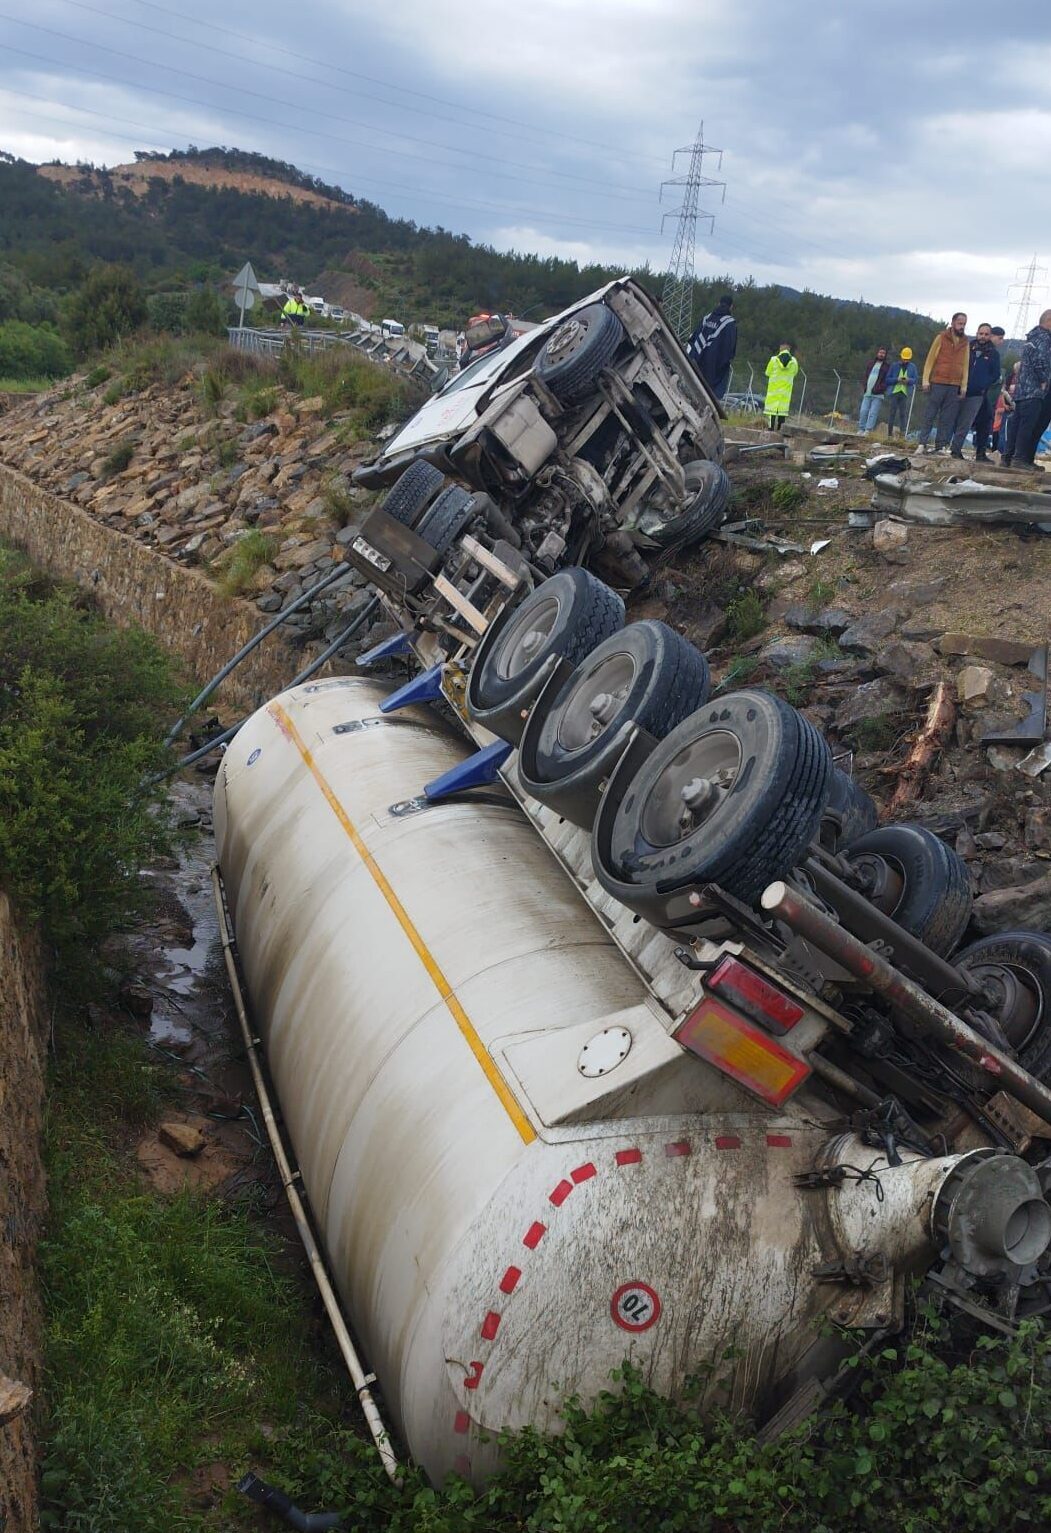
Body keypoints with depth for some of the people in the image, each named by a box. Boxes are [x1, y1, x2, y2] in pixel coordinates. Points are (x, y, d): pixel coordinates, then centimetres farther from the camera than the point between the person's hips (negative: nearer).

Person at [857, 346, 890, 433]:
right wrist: (865, 386, 7)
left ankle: (868, 430, -13)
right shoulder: (871, 364, 18)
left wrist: (880, 388, -17)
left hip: (877, 394, -5)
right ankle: (861, 429, 7)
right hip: (867, 393, 5)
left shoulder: (887, 366, 2)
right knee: (863, 411, 1)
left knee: (873, 413, -10)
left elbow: (887, 380, -5)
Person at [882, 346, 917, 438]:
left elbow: (916, 379, 7)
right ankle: (890, 433, 5)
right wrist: (897, 379, -11)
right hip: (894, 392, 0)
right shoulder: (894, 365, 9)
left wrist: (909, 380, -14)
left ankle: (903, 433, -3)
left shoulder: (912, 367, 12)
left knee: (903, 414, -3)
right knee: (892, 413, -1)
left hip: (906, 393, 0)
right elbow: (887, 379, 5)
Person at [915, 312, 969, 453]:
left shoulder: (965, 342, 11)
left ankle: (941, 445, 3)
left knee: (947, 419, 1)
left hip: (955, 386, 3)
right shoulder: (941, 337, 1)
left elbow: (965, 365, 11)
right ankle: (922, 443, 0)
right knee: (929, 415, -2)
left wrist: (964, 386, 4)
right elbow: (930, 359, 1)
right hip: (938, 383, -3)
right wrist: (926, 380, -6)